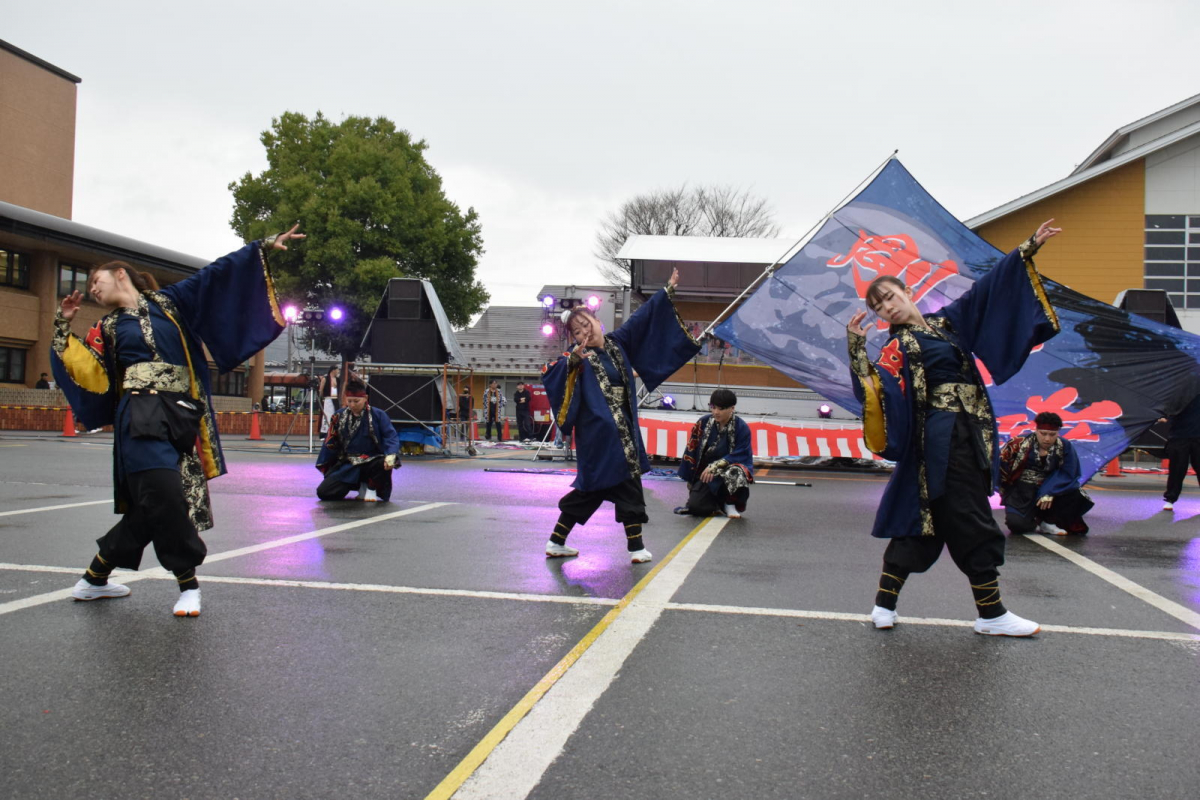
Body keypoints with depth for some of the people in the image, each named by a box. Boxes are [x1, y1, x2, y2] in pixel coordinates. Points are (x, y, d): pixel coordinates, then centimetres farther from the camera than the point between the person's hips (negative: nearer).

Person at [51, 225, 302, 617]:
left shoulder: (168, 302, 15)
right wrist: (64, 327, 3)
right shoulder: (108, 327, 16)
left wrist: (265, 246, 3)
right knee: (165, 497, -16)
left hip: (181, 416, 1)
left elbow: (216, 275, 7)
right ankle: (188, 583, 0)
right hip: (141, 419, -1)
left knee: (153, 508, 2)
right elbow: (87, 372, 4)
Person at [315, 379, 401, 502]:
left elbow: (391, 436, -14)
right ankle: (361, 486, 14)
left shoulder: (378, 415, -7)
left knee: (384, 464, -38)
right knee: (324, 492, -13)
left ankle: (372, 488, -1)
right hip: (347, 466, 3)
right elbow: (330, 442, 13)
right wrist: (325, 465, 13)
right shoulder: (339, 416, 4)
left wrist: (391, 455, -33)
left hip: (371, 462, -3)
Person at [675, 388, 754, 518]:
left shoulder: (742, 427, -10)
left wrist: (715, 467, -25)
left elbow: (739, 455, -14)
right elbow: (691, 451, 4)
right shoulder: (703, 423, -3)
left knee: (734, 474, -38)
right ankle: (717, 504, 18)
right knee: (696, 507, -20)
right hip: (705, 472, 2)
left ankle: (730, 503, -5)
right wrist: (689, 478, 6)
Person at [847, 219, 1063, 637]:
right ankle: (991, 614, 8)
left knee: (921, 523, 9)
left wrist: (1028, 248, 16)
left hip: (971, 435, 7)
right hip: (944, 441, -7)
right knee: (974, 525, -4)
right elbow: (874, 385, -23)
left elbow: (989, 287, 17)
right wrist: (856, 348, -34)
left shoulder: (946, 321, 15)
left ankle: (884, 605, 16)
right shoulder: (897, 348, -6)